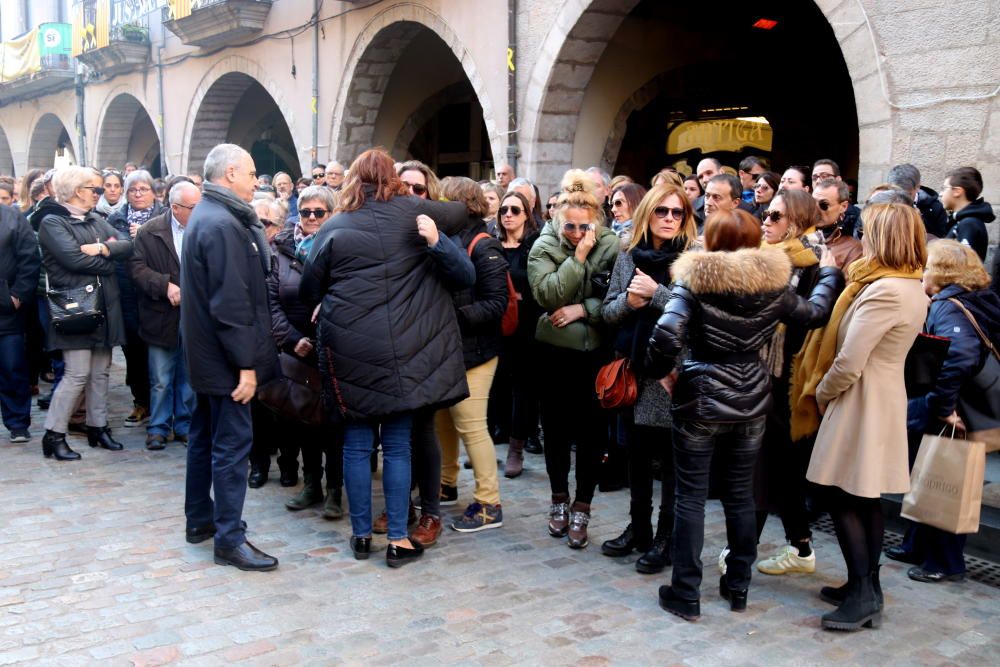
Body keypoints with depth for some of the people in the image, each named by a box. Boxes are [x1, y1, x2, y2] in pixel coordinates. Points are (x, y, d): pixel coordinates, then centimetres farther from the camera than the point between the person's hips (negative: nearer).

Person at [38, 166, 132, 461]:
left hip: (104, 305, 7)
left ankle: (97, 427, 22)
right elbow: (73, 258, -20)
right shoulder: (52, 222, -7)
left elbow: (127, 244, 3)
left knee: (101, 371, 12)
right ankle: (54, 435, 2)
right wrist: (108, 259, -6)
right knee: (78, 373, -8)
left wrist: (102, 248, -16)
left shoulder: (96, 220, 15)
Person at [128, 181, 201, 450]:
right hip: (163, 317, -1)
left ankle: (185, 426, 25)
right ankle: (158, 428, 20)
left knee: (190, 378, 11)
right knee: (161, 380, 7)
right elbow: (137, 267, -7)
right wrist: (165, 286, -18)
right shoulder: (150, 231, -4)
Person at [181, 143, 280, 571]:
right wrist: (246, 363, -22)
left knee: (205, 436, 18)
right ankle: (229, 540, 2)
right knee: (233, 443, -5)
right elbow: (231, 302, -24)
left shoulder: (204, 216, 12)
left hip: (206, 354, 11)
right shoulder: (223, 225, -21)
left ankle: (200, 520, 31)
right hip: (224, 357, -11)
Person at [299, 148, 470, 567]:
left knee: (357, 443, 10)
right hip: (401, 346, 0)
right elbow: (462, 213, 17)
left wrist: (329, 308, 27)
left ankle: (361, 535, 19)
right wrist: (432, 235, 34)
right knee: (397, 445, 6)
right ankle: (398, 539, 11)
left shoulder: (334, 227, 5)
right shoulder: (411, 213, 3)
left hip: (348, 346, 1)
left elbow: (308, 292, 7)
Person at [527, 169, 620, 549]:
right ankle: (559, 499, 30)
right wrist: (577, 257, -20)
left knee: (591, 431, 4)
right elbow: (547, 295, -17)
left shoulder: (611, 246, -5)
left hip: (596, 351, -1)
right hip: (554, 350, 1)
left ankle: (581, 508, 18)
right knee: (556, 427, 12)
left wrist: (584, 309, -19)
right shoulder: (545, 245, -3)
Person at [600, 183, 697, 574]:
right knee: (636, 454, 15)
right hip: (633, 370, 5)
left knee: (672, 459, 4)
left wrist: (656, 293, -20)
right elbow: (607, 311, 9)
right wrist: (629, 300, -10)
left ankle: (665, 539, 15)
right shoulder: (629, 257, 9)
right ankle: (638, 528, 30)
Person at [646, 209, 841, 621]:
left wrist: (659, 371, -7)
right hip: (750, 401, 4)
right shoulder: (772, 282, -2)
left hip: (699, 400, -4)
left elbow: (666, 334, -26)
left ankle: (686, 594, 11)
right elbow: (812, 312, 15)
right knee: (741, 494, 15)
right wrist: (828, 274, 31)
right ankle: (738, 587, 26)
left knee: (691, 496, 5)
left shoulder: (695, 279, -13)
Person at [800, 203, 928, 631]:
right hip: (882, 399, 10)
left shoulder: (884, 291, -22)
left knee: (842, 497, -2)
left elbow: (848, 363, -22)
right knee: (866, 498, 15)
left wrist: (819, 394, -6)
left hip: (860, 402, -10)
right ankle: (866, 587, 23)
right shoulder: (913, 288, 10)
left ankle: (863, 596, 2)